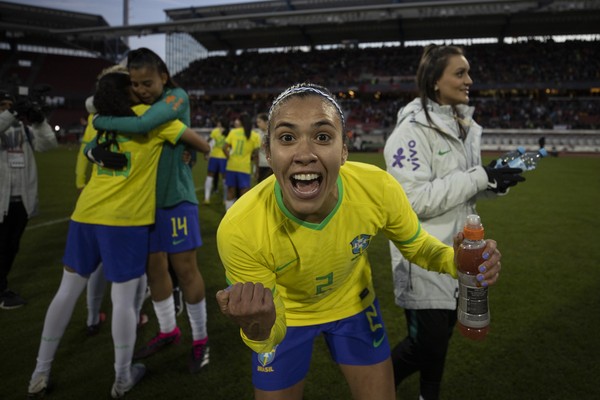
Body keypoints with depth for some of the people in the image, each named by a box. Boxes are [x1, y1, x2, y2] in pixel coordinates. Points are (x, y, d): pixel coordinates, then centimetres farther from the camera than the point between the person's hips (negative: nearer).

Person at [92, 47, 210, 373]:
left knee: (185, 268, 0)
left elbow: (142, 125, -27)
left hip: (175, 197, -5)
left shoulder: (178, 97, -10)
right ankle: (168, 331, 30)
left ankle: (200, 339, 16)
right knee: (154, 268, 11)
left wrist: (101, 120, -13)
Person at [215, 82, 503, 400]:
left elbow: (415, 244, -6)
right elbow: (271, 333, -21)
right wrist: (259, 329, -46)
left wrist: (455, 260, -28)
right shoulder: (238, 231, -36)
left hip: (353, 302, 2)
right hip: (286, 317, -1)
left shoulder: (378, 188, -29)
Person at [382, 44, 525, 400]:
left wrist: (497, 182, -6)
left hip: (456, 249, 8)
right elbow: (414, 199, -25)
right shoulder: (413, 129, -17)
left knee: (442, 332, 20)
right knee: (427, 343, 0)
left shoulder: (463, 125, 8)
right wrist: (481, 178, -22)